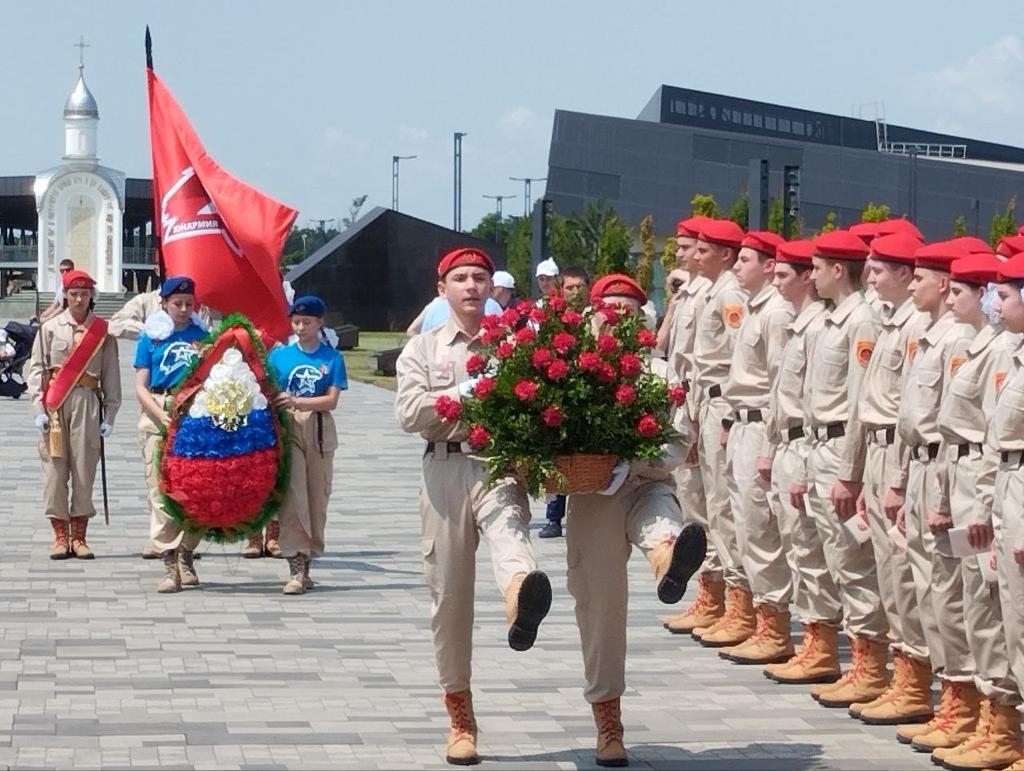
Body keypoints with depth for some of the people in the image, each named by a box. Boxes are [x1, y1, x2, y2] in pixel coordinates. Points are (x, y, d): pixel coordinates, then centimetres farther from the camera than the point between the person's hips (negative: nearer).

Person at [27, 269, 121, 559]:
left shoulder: (102, 331, 8)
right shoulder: (50, 328, 7)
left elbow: (111, 376, 8)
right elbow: (36, 369, 5)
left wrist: (109, 415, 2)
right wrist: (39, 409, -5)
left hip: (88, 403, 0)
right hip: (54, 404, 0)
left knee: (84, 469, 0)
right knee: (55, 469, -3)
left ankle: (79, 537, 8)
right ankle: (60, 536, 4)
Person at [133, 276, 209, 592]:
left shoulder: (202, 335, 9)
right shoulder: (151, 337, 6)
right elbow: (141, 388, 2)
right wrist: (162, 416, -12)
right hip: (159, 416, -1)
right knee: (161, 492, -6)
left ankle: (186, 556, 19)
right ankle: (169, 565, -6)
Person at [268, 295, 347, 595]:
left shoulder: (332, 358, 4)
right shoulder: (280, 355, 7)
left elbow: (332, 401, -4)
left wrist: (297, 401, -15)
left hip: (320, 430, 1)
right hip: (288, 428, -1)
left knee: (317, 497, 4)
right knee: (292, 495, -11)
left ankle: (307, 563, 16)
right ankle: (296, 568, -14)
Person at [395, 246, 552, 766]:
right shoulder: (423, 348, 14)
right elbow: (409, 413, -1)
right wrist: (472, 392, -7)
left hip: (501, 463, -2)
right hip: (446, 468, 2)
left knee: (507, 524, -36)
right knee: (449, 593, 4)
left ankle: (521, 596, -72)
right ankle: (460, 718, 14)